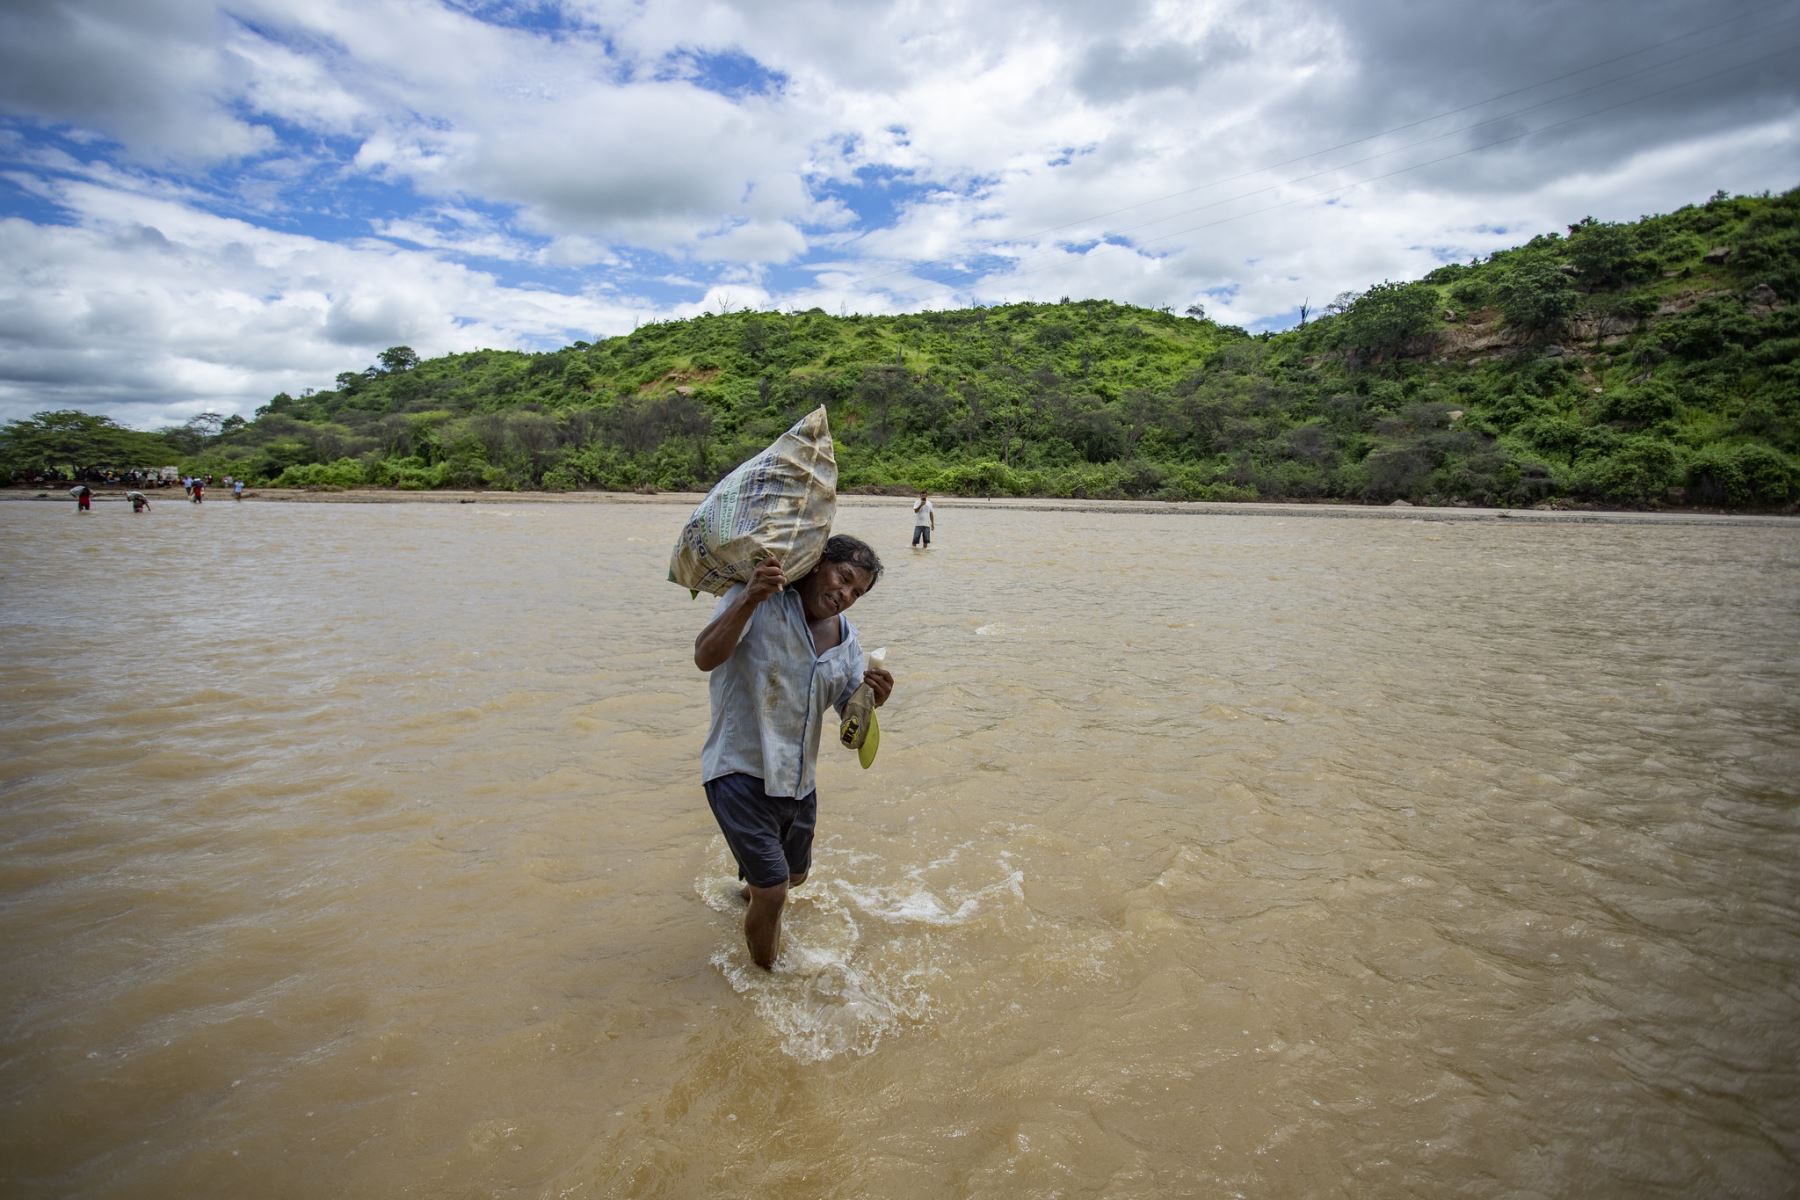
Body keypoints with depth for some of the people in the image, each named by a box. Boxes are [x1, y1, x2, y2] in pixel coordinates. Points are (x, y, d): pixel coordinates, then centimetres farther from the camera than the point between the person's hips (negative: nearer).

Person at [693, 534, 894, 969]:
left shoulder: (847, 641, 3)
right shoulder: (758, 600, -16)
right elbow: (705, 658, -32)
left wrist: (872, 701, -19)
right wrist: (750, 598, -45)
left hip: (798, 782, 7)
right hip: (741, 774, -7)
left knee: (794, 875, 28)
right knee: (773, 894, -7)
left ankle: (751, 889, 64)